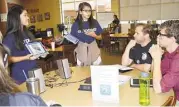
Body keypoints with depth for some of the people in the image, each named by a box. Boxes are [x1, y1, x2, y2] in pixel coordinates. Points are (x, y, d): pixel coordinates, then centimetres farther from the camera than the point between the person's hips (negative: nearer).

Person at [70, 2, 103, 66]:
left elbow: (100, 37, 8)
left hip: (93, 49, 2)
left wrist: (94, 35, -12)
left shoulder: (94, 22, 0)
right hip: (81, 50, -1)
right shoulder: (76, 24, -5)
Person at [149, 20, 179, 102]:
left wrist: (157, 58, -22)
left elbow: (158, 88, -28)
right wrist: (155, 56, -7)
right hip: (172, 95, 7)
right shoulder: (168, 53, 0)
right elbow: (154, 73, 8)